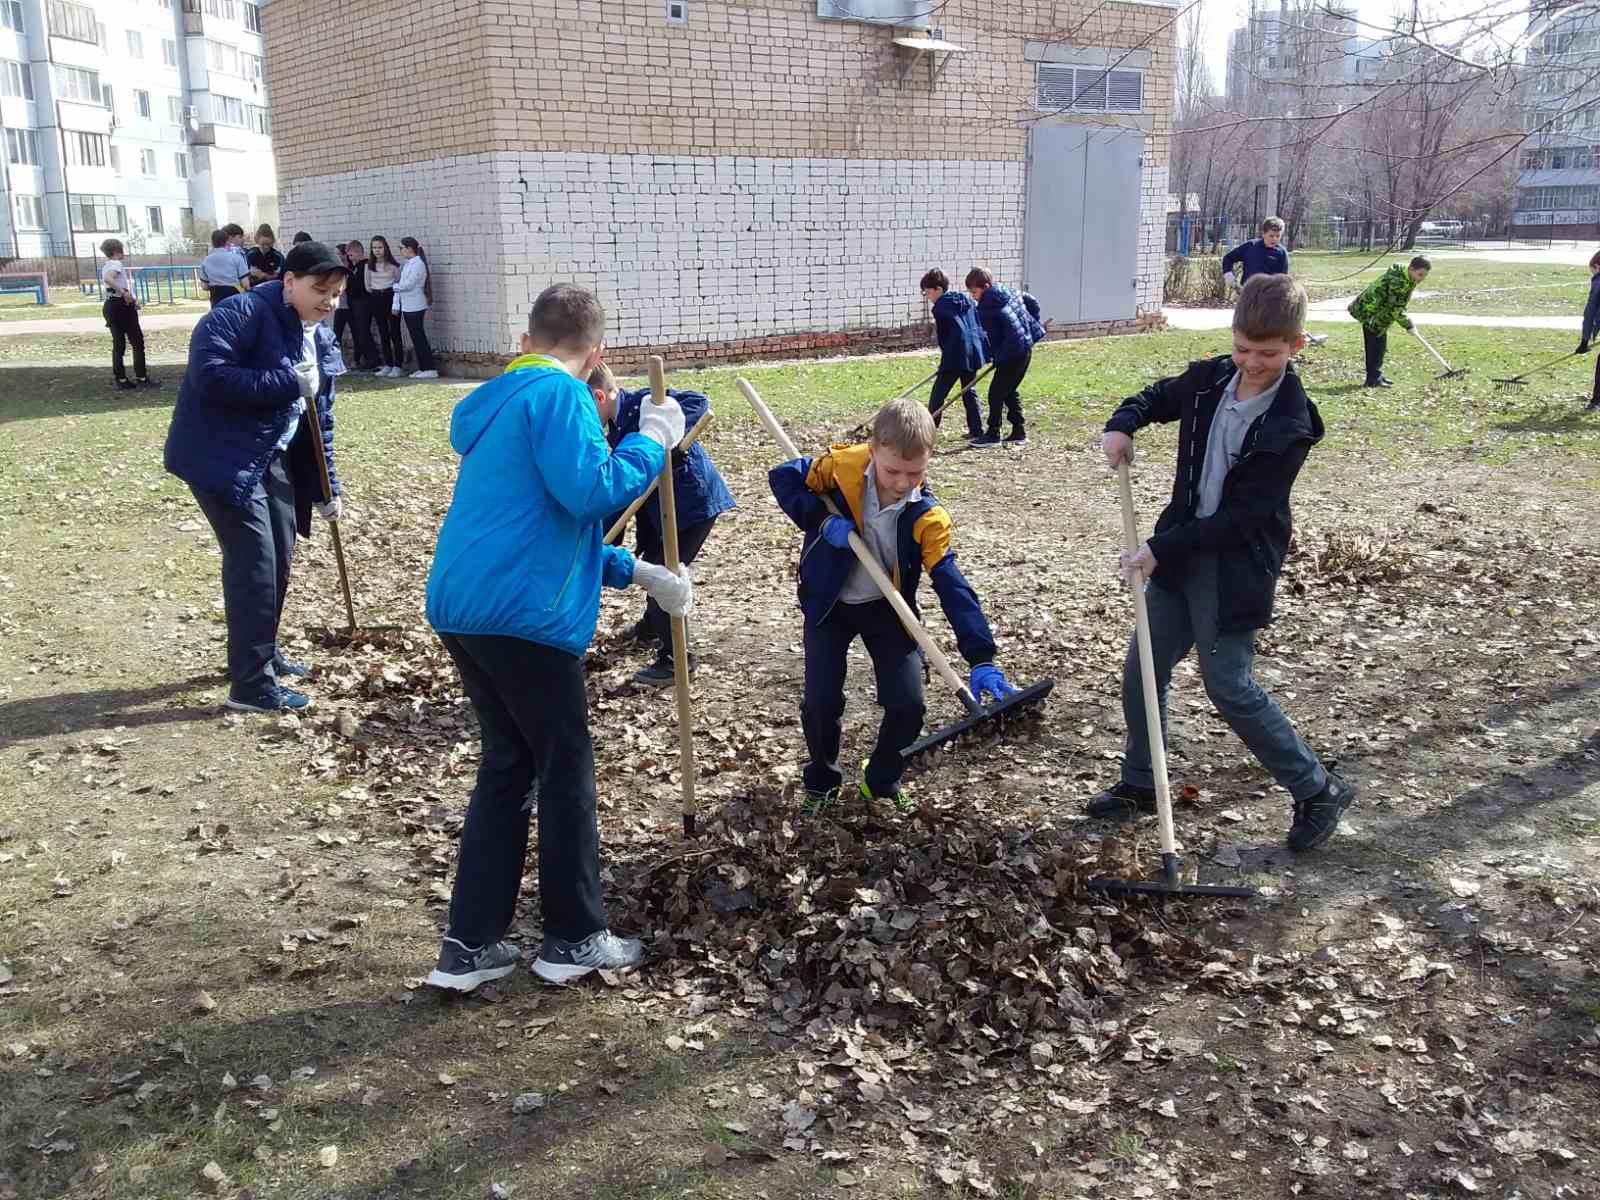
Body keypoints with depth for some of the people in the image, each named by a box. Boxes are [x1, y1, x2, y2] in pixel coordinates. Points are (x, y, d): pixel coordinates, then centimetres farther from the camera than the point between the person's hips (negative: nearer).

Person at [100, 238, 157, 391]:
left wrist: (132, 299, 15)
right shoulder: (117, 264, -10)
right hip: (122, 305, -9)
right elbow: (108, 279, -29)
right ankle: (141, 378, -3)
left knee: (119, 344, 9)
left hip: (109, 306, 9)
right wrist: (123, 292, -33)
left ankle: (120, 379, 8)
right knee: (137, 342, -2)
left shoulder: (105, 267, 16)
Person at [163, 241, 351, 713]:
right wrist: (288, 383, -27)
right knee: (254, 563, -11)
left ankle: (263, 655, 33)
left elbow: (319, 423, 13)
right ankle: (251, 684, -4)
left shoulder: (320, 341, 9)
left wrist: (326, 490, 11)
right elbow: (208, 374, -29)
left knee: (279, 559, 14)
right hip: (220, 457, -9)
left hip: (272, 461, 9)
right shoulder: (241, 315, -16)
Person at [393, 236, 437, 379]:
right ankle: (422, 368, 14)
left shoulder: (418, 264, -13)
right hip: (407, 307, 9)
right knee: (416, 337, 10)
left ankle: (430, 369, -7)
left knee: (419, 337, -8)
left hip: (415, 307, -9)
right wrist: (395, 304, 8)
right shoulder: (406, 264, 14)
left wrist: (395, 286, -2)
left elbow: (408, 284, -20)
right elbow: (400, 284, 13)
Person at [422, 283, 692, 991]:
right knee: (567, 770, 6)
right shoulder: (559, 394, -7)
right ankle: (574, 939, 19)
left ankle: (469, 946, 19)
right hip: (522, 615, -9)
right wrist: (652, 441, -5)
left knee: (507, 767, 17)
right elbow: (590, 492, -21)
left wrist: (637, 573, 28)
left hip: (461, 608, 9)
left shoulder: (499, 401, 23)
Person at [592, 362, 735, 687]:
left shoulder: (643, 404, -19)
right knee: (651, 564, 25)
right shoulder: (616, 428, 9)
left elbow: (698, 402, -32)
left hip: (695, 500, -10)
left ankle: (675, 658, 5)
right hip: (661, 505, 10)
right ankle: (653, 624, 52)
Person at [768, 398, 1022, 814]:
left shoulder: (927, 517, -21)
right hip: (829, 606, -1)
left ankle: (882, 783, 22)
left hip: (888, 608, 1)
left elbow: (952, 586, -23)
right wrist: (821, 520, -24)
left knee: (907, 706, -7)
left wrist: (982, 659, -31)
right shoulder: (841, 466, -22)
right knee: (821, 704, -8)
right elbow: (782, 477, -8)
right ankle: (821, 782, 22)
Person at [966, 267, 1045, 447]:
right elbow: (1033, 303, 21)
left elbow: (992, 337, -17)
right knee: (1010, 392, 17)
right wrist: (1032, 326, 23)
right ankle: (1019, 433, 17)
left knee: (996, 393, -1)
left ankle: (993, 434, 3)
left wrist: (995, 358, -9)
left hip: (1012, 354, -9)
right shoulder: (1010, 293, 12)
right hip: (1026, 348, 9)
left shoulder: (985, 308, -14)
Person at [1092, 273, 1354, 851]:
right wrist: (1123, 424, -2)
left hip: (1237, 567, -7)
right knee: (1141, 669, 11)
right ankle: (1140, 783, 29)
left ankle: (1318, 791, 14)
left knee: (1230, 686, -3)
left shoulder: (1289, 427, -19)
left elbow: (1243, 517, -20)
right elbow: (1158, 397, 19)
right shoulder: (1209, 378, -2)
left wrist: (1163, 548, -20)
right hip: (1180, 553, 7)